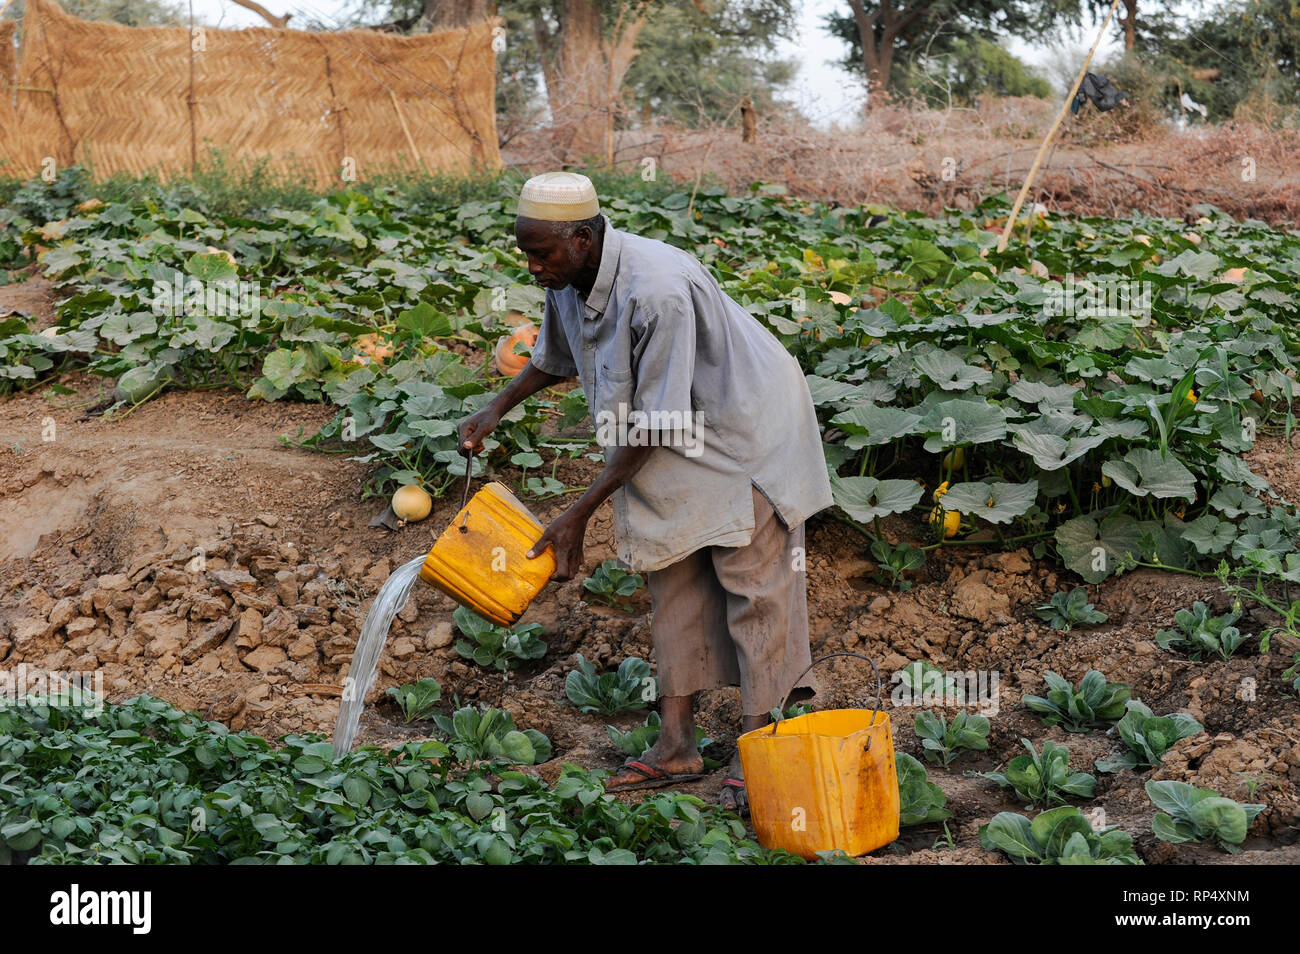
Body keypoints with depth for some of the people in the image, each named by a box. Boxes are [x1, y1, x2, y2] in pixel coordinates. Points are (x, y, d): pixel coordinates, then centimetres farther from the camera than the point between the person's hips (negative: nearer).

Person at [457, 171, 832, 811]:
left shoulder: (657, 291, -36)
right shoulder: (569, 281, -9)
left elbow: (654, 426, -31)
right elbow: (556, 356, 17)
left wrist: (579, 514, -27)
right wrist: (494, 411, 5)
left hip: (743, 431, -8)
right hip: (678, 451, 8)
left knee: (754, 584, -3)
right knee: (673, 582, 7)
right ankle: (676, 745, 12)